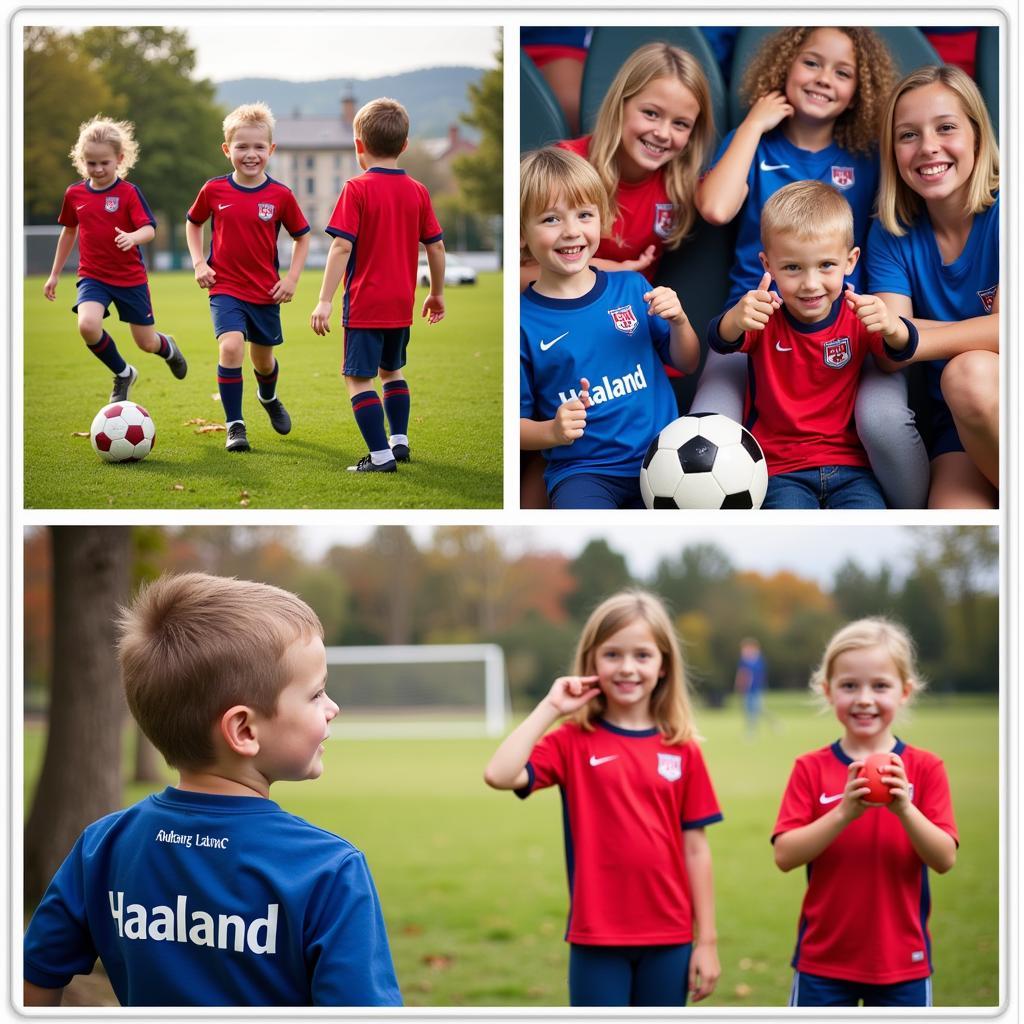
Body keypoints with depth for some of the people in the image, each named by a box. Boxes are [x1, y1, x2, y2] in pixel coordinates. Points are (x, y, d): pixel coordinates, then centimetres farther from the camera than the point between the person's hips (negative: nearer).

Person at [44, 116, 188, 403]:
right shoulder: (75, 194, 1)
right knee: (88, 325, -27)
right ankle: (123, 374, 0)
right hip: (93, 277, 2)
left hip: (130, 277, -2)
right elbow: (69, 232, 15)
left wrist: (133, 237, -42)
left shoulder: (129, 192, -10)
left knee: (146, 342, 7)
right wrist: (55, 274, 19)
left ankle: (168, 348, 48)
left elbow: (149, 229, -18)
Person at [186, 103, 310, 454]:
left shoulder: (280, 196, -7)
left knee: (263, 359, 16)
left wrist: (292, 279, -3)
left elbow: (302, 236, 6)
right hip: (225, 288, -1)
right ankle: (234, 425, -12)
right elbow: (193, 222, 13)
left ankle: (268, 398, 52)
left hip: (265, 292, 1)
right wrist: (198, 263, 1)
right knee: (230, 347, -23)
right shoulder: (214, 191, -5)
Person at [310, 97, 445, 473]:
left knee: (358, 378, -2)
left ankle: (381, 456, -7)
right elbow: (436, 246, 8)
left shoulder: (356, 189, -11)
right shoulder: (418, 191, 4)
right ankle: (399, 441, 27)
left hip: (365, 304, -6)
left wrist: (324, 301, -17)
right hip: (401, 303, 6)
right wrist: (437, 293, 22)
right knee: (391, 369, 25)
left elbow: (342, 248, -17)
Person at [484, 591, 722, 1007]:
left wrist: (706, 940, 2)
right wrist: (550, 707, -14)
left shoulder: (681, 750, 1)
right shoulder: (574, 742, -3)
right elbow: (499, 775, -20)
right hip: (597, 940, -2)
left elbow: (695, 849, 4)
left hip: (668, 941, 2)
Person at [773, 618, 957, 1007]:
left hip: (903, 962, 0)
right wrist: (843, 813, -25)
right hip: (823, 962, 0)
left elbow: (945, 859, -9)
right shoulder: (811, 769, -3)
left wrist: (904, 809, -25)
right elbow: (785, 856, -12)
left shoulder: (925, 768, -2)